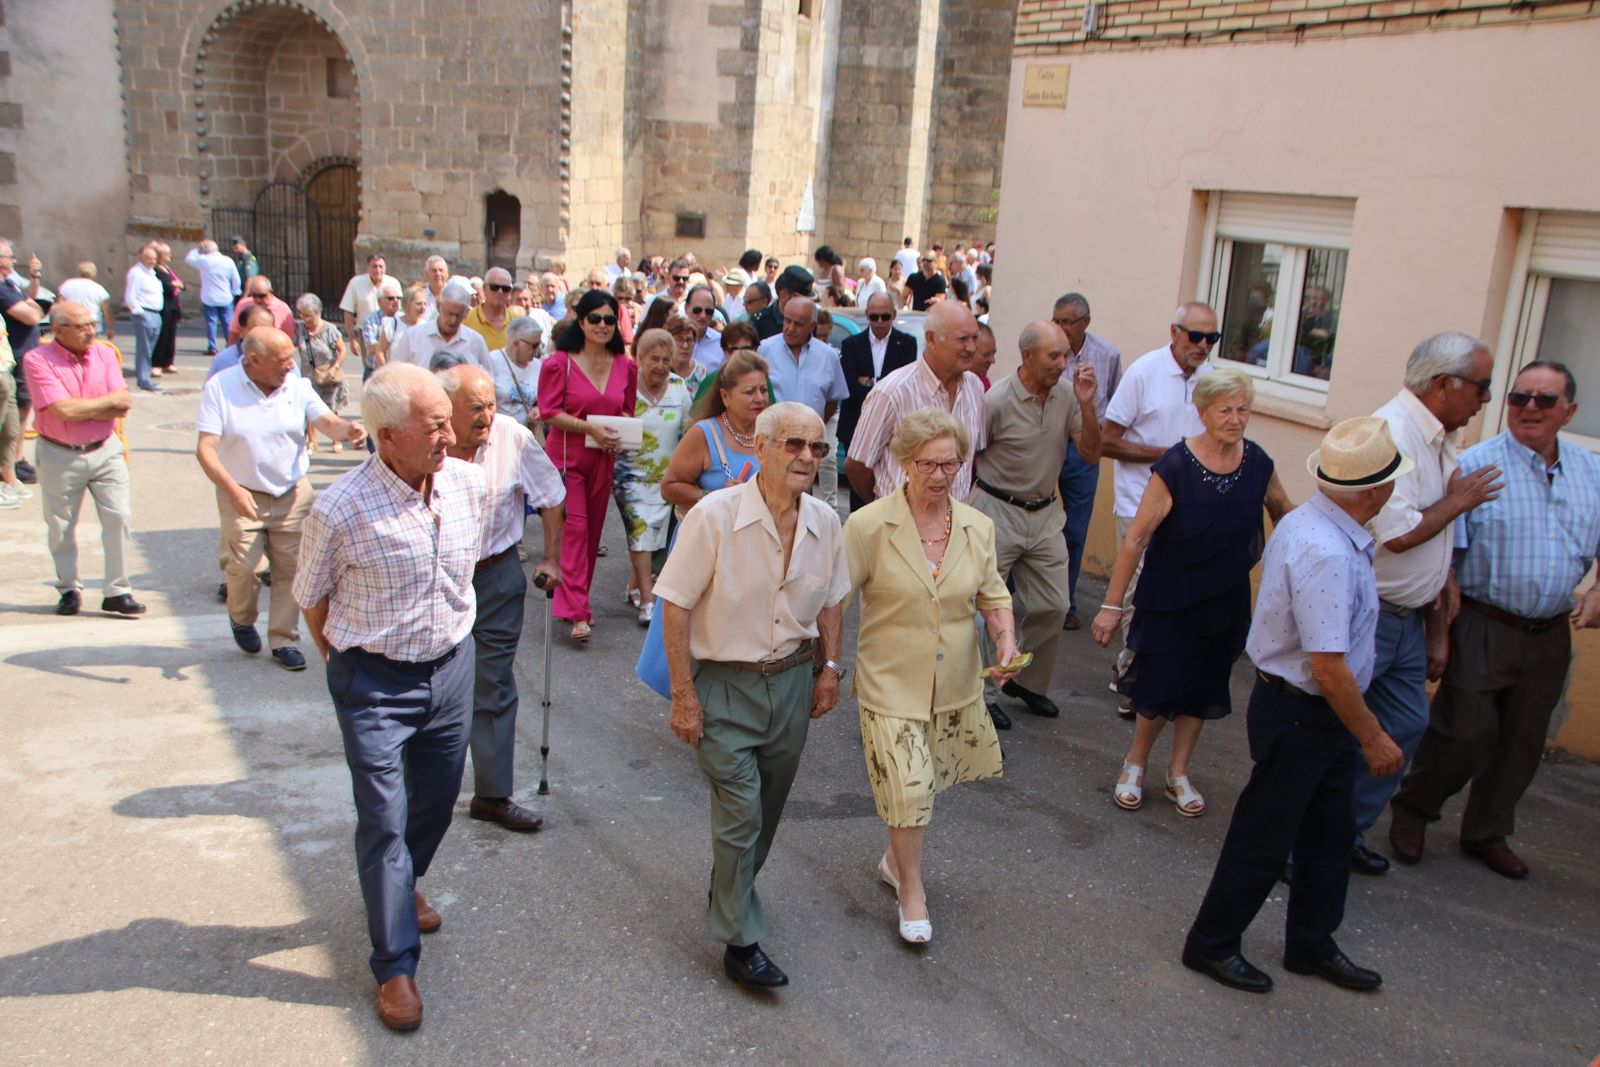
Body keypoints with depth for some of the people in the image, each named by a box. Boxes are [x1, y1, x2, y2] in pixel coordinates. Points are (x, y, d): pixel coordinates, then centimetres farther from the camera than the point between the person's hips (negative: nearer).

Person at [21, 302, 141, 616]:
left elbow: (123, 405, -9)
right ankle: (69, 589, 27)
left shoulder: (105, 353, 1)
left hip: (105, 449, 2)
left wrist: (79, 408, -17)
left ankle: (117, 592, 6)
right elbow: (62, 410, -21)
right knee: (61, 526, 9)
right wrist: (108, 400, -11)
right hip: (59, 456, -2)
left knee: (118, 517, -3)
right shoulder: (37, 360, -11)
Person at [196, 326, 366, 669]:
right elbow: (205, 448, -16)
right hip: (242, 496, -2)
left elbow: (327, 421, -13)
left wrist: (346, 429, -39)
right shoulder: (220, 387, -11)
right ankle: (242, 619, 27)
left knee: (291, 568, 4)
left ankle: (283, 640, 19)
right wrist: (233, 490, -30)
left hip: (293, 494, 3)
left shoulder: (297, 386, -2)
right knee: (245, 567, -6)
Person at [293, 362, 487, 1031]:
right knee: (384, 820, 0)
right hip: (374, 682, -5)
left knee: (437, 799, 20)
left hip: (451, 667, 5)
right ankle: (395, 964, 16)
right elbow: (311, 599, -5)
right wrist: (346, 662, 6)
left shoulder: (470, 486, -8)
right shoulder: (341, 511, -22)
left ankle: (401, 885, 49)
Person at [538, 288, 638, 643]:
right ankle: (577, 612, -10)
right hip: (566, 456, -5)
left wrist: (619, 430, -5)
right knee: (574, 528, -10)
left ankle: (576, 599, 25)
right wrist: (590, 428, -20)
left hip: (603, 459, 5)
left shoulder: (626, 366, 6)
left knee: (593, 531, 11)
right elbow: (550, 412, -10)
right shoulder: (560, 362, -7)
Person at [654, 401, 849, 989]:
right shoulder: (715, 516, -19)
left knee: (767, 808, 18)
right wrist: (684, 694, -15)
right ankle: (740, 942, 11)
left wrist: (830, 666, 6)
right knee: (740, 812, -5)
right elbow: (675, 605, -15)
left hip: (793, 679, 5)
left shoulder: (825, 522, -4)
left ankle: (731, 891, 44)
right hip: (726, 682, -5)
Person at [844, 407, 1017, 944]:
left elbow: (992, 594, 8)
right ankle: (911, 890, 21)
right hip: (892, 684, -4)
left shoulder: (978, 526, -1)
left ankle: (895, 859, 45)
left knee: (921, 785, 18)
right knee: (907, 791, -3)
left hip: (955, 685, 4)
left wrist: (1006, 639, -10)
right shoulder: (869, 525, -14)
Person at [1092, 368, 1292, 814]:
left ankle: (1178, 774, 33)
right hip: (1171, 598, -4)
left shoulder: (1258, 463, -7)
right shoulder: (1175, 467, -21)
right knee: (1161, 686, 1)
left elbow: (1284, 514, 12)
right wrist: (1112, 605, -18)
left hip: (1227, 600, 5)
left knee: (1202, 689, 14)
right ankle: (1134, 765, 27)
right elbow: (1136, 538, -19)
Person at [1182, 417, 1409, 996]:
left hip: (1316, 710, 10)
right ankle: (1211, 944, 25)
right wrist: (1373, 739, -18)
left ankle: (1312, 944, 40)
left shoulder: (1310, 521, 2)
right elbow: (1329, 667, -29)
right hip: (1300, 714, -10)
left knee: (1327, 832, 22)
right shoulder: (1326, 552, -30)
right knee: (1264, 837, 6)